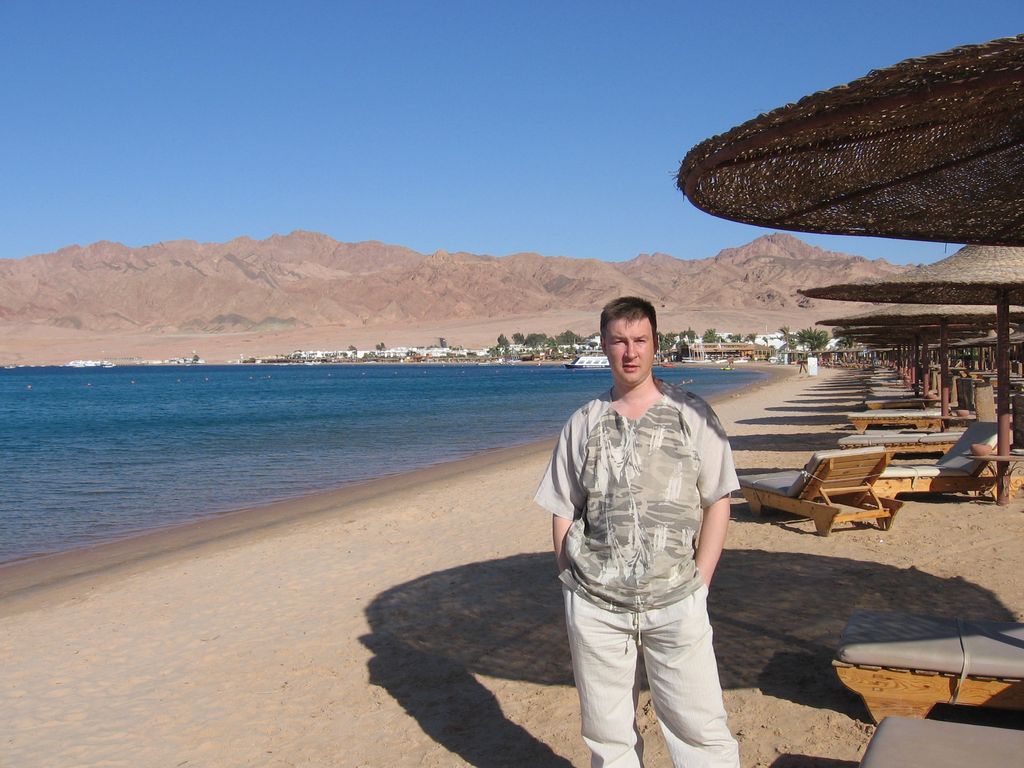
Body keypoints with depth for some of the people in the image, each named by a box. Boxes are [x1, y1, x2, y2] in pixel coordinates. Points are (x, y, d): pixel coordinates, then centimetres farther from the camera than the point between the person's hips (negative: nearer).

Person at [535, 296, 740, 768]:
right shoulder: (583, 424, 7)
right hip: (594, 606, 2)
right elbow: (562, 513, 9)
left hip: (675, 602, -1)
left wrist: (698, 584, -4)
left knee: (699, 726, 0)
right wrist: (573, 584, 1)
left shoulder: (692, 416, 2)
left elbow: (717, 502, 3)